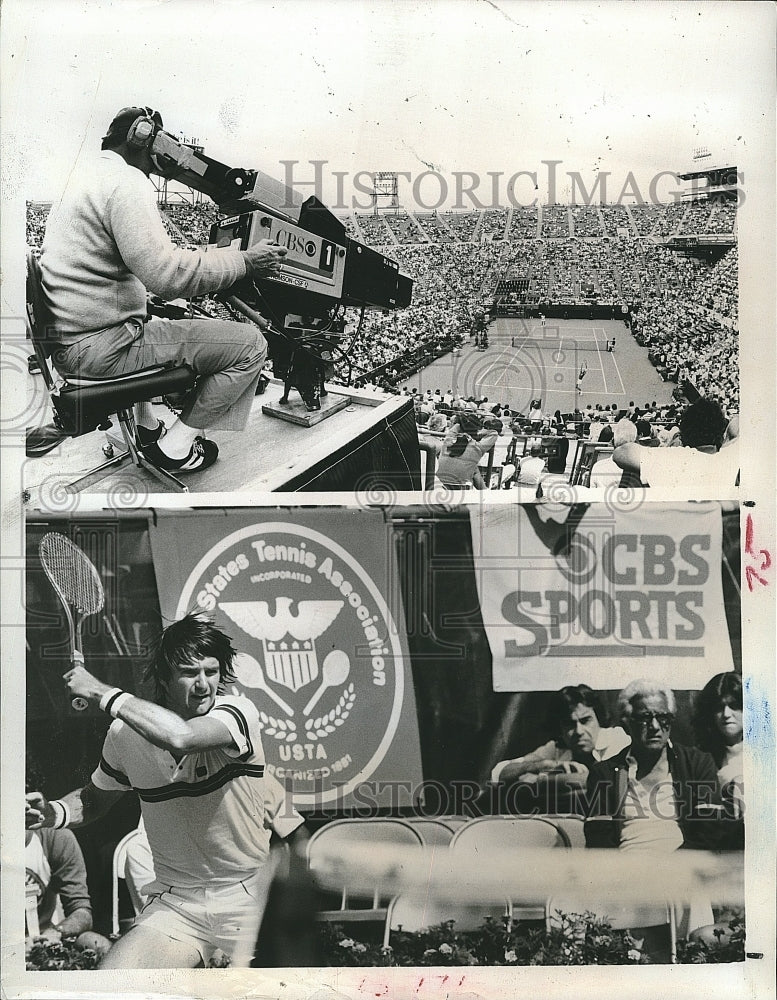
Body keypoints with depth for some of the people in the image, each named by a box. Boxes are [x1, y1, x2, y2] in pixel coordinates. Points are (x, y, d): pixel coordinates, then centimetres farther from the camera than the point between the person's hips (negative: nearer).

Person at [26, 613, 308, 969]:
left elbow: (181, 736, -38)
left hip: (248, 896, -2)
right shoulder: (125, 733, -4)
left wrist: (101, 693, -27)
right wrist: (55, 812, -7)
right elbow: (95, 796, 16)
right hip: (174, 903, 3)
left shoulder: (238, 712, -16)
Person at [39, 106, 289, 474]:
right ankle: (176, 447, 2)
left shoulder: (80, 179, 18)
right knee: (250, 343, -7)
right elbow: (167, 274, -24)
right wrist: (245, 260, -15)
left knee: (165, 326, 42)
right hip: (100, 347, -11)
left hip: (64, 342, 11)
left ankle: (144, 427, 28)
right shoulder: (126, 182, -14)